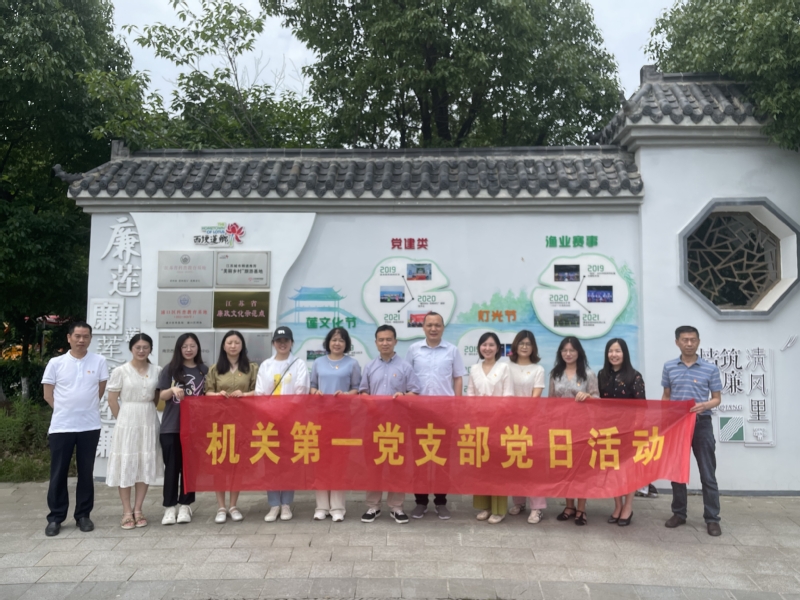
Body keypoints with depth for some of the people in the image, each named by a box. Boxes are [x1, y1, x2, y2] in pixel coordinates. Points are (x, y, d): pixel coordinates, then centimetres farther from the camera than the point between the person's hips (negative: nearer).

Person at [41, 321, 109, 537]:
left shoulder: (99, 361, 0)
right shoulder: (55, 363, 0)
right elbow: (48, 395, 4)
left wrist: (85, 406, 8)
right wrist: (66, 409, 4)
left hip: (89, 426, 0)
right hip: (61, 426, 0)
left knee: (86, 473, 8)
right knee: (58, 473, 5)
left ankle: (83, 515, 18)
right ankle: (55, 518, 16)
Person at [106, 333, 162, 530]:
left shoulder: (157, 371, 1)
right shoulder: (121, 371, -5)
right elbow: (112, 399, -1)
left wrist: (146, 413, 5)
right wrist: (122, 420, 0)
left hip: (149, 421, 3)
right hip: (127, 421, -2)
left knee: (146, 465, 6)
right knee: (126, 465, 1)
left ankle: (138, 510, 18)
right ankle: (127, 512, 12)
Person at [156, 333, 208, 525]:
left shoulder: (204, 371, 7)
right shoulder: (170, 369, 4)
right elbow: (161, 396, 0)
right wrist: (173, 390, -19)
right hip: (171, 426, -1)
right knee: (171, 466, 2)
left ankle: (185, 506, 15)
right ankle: (169, 507, 8)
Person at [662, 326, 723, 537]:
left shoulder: (711, 368, -1)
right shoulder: (669, 367, 4)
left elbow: (717, 399, 2)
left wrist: (705, 405, -19)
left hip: (702, 423, -2)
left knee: (708, 473, 2)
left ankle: (712, 518, 11)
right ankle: (679, 513, 22)